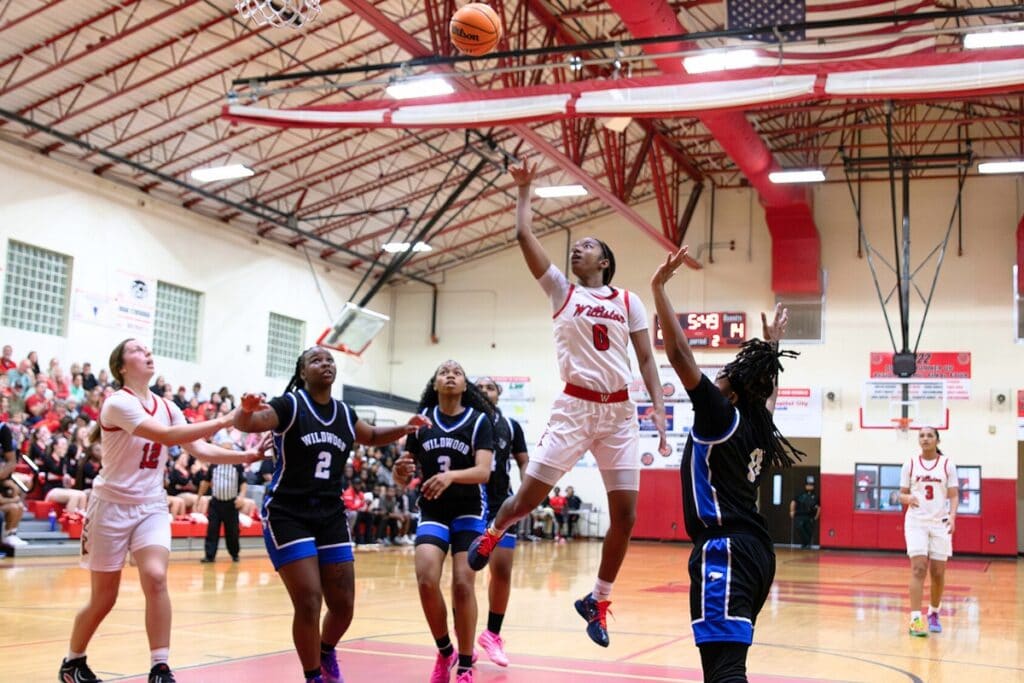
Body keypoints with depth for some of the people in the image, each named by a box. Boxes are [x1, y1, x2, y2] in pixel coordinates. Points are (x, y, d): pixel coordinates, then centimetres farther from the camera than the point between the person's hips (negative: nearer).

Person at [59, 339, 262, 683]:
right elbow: (167, 436, -31)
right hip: (112, 504, -5)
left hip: (151, 505, 5)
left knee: (156, 578, -18)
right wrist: (226, 420, -35)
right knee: (104, 598, 4)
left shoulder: (167, 407, 5)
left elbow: (200, 449, 2)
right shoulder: (118, 402, -18)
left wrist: (247, 456, -12)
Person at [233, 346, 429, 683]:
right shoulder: (289, 405, -10)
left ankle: (326, 652, 37)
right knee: (309, 602, -12)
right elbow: (246, 423, -26)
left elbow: (371, 436, 27)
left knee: (343, 604, 5)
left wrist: (404, 429, 10)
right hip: (288, 514, -5)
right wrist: (246, 409, -49)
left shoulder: (344, 414, 7)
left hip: (330, 515, 5)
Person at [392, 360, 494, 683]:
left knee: (463, 584, -11)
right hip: (432, 512, 2)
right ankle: (444, 651, 7)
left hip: (469, 511, -2)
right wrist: (400, 470, -18)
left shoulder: (479, 420, -5)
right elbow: (403, 478, 6)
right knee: (426, 581, -16)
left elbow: (484, 471, -18)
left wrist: (450, 476, -36)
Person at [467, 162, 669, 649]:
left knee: (625, 516, -2)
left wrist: (658, 409, -2)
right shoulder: (561, 290, 8)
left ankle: (598, 601, 16)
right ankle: (489, 536, 31)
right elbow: (523, 235, 1)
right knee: (529, 496, -3)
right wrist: (524, 189, 8)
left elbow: (646, 357, 9)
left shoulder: (628, 301, 10)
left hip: (620, 412, 1)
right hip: (575, 407, -1)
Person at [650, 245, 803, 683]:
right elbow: (766, 385, 36)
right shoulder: (757, 423, 12)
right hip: (756, 550, 9)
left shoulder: (720, 415, -8)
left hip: (725, 550, -9)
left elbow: (679, 354, -15)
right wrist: (772, 344, 49)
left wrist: (658, 288, -12)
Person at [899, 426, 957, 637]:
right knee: (919, 568, -14)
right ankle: (915, 619, -16)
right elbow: (902, 494, 7)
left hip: (940, 523, 1)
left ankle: (933, 614, 28)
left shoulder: (947, 464, 2)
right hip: (916, 521, -1)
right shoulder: (910, 464, 3)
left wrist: (952, 516, -16)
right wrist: (908, 498, -17)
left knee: (938, 573, 6)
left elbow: (954, 495, 1)